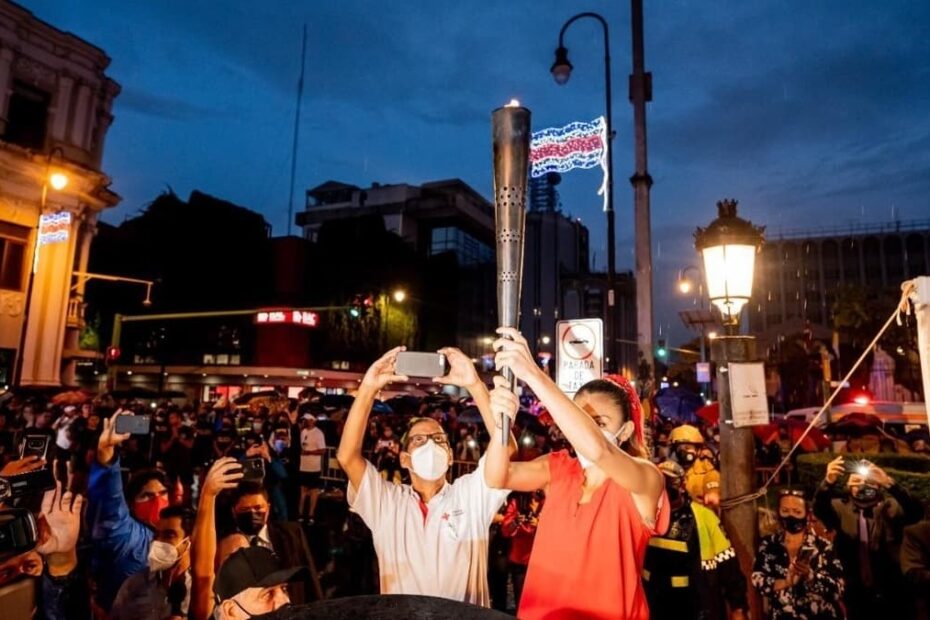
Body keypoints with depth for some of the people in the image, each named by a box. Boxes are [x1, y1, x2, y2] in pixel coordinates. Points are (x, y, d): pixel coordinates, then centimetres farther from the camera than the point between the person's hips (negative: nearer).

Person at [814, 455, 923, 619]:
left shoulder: (890, 507, 0)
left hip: (890, 595, 0)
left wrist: (889, 484, -36)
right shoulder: (840, 508, -1)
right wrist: (829, 482, -40)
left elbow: (916, 512, -20)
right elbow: (820, 510, -21)